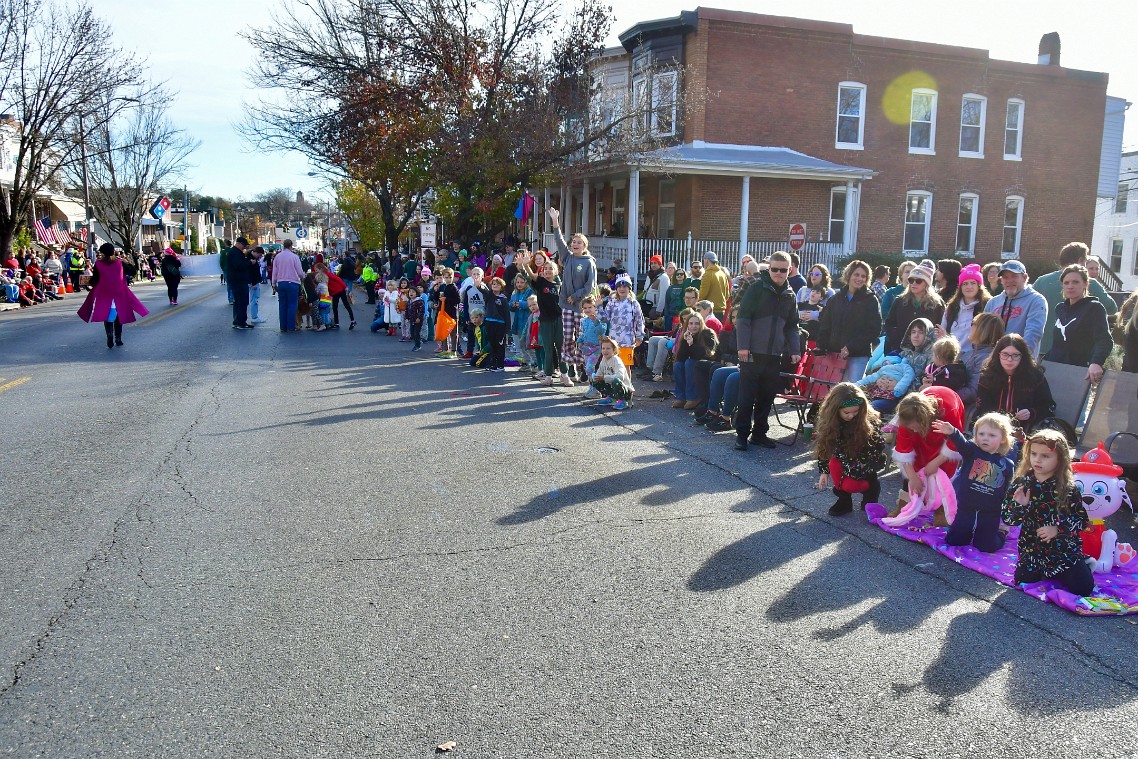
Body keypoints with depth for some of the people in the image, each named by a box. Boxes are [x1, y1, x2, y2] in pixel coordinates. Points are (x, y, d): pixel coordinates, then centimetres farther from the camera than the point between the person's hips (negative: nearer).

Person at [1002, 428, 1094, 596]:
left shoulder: (1068, 489, -8)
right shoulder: (1020, 484, -5)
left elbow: (1082, 520, -6)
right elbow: (1007, 518, -5)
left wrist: (1058, 529, -21)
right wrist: (1019, 506, -25)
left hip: (1065, 549, -1)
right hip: (1032, 549, 2)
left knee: (1083, 587, -8)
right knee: (1023, 580, -8)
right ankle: (1042, 570, 24)